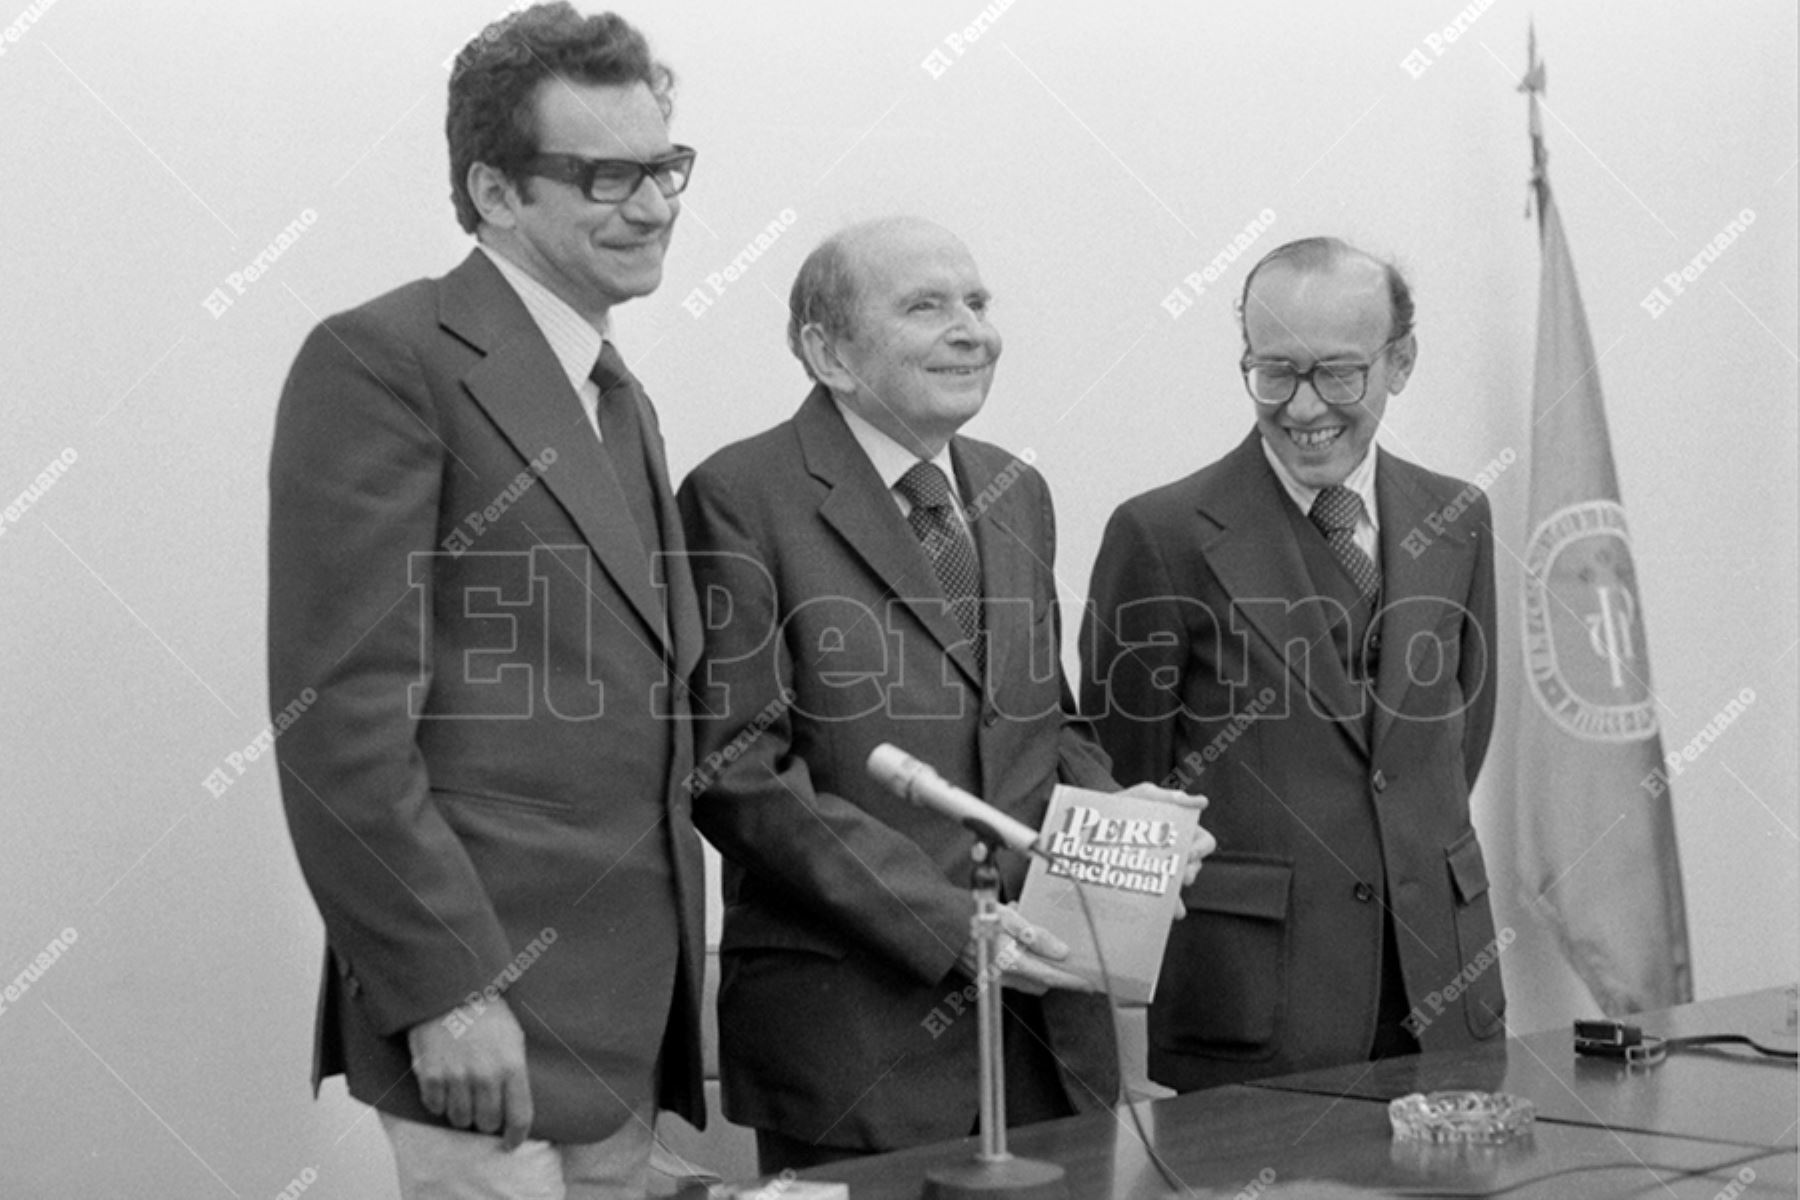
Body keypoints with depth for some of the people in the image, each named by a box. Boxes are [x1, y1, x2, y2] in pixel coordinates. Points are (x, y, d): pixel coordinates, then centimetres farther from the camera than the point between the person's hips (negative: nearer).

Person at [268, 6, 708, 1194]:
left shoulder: (620, 398, 17)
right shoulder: (384, 360, -10)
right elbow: (339, 713, -16)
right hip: (488, 1006, -8)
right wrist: (444, 986, -18)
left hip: (626, 1023, 8)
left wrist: (667, 984, 13)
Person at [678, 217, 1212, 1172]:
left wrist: (1111, 809, 0)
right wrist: (943, 921, -18)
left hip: (1045, 1008, 6)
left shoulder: (1018, 493, 14)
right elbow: (736, 772, -13)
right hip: (850, 1023, -6)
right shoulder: (742, 497, -8)